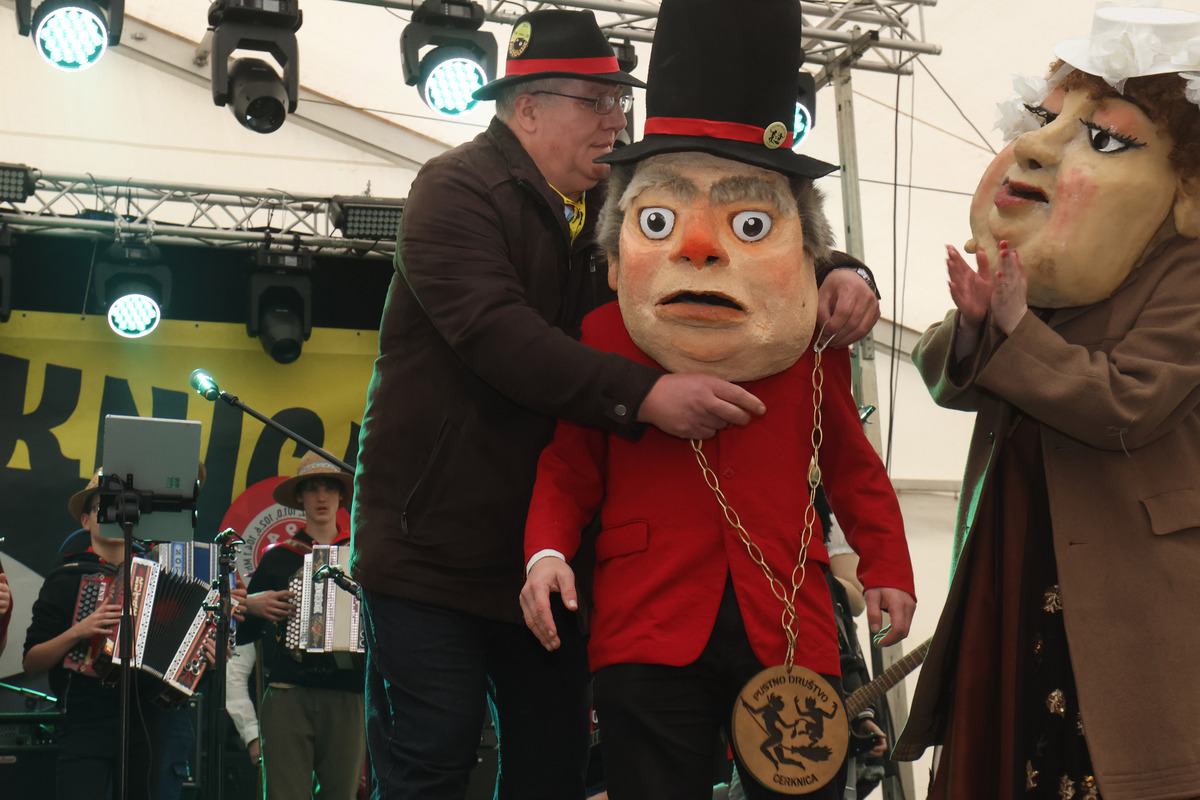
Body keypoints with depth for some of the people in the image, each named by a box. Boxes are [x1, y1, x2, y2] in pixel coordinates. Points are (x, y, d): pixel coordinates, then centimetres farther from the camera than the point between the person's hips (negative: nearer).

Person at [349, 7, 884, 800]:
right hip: (436, 543, -6)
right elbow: (495, 332, -27)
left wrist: (833, 277, -11)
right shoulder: (458, 189, -11)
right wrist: (645, 394, -37)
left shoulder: (610, 207, 9)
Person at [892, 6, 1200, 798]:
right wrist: (972, 330, -14)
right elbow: (948, 376, 9)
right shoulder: (1031, 269, 8)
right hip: (1012, 579, 7)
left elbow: (1128, 403, -24)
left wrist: (1013, 332, -21)